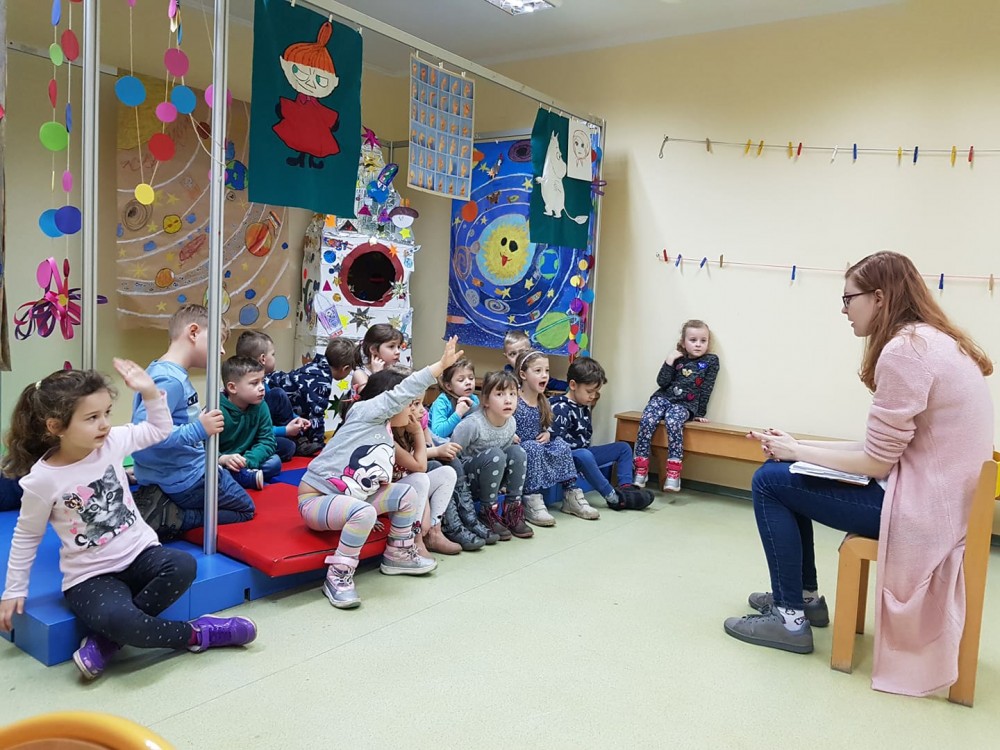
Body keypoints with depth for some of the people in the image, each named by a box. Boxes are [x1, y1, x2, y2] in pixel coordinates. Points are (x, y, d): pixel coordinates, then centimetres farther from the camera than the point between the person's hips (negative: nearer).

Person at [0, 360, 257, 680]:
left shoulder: (112, 441, -4)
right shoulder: (42, 480, -13)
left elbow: (160, 430, 12)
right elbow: (26, 537, 2)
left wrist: (150, 392, -3)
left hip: (139, 554, 4)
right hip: (90, 575, -4)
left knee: (182, 566, -29)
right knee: (120, 620, -36)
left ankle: (104, 641, -15)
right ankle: (196, 634, -9)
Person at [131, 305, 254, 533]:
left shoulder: (161, 370, 5)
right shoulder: (170, 380, -25)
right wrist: (199, 430, -30)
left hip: (165, 475, 9)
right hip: (186, 479, -9)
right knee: (245, 510, 13)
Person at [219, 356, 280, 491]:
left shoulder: (260, 407, -6)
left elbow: (267, 441, -8)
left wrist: (246, 461, -25)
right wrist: (223, 459, -41)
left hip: (244, 462, 4)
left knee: (275, 461, -17)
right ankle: (249, 477, -32)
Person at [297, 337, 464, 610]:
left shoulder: (387, 440, 13)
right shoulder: (364, 411, -10)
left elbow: (380, 484, 7)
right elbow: (402, 392, -23)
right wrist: (441, 365, -25)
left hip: (349, 497, 9)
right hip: (315, 498, -9)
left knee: (407, 494, 4)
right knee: (365, 512, -37)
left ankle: (398, 555, 19)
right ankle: (338, 575, -19)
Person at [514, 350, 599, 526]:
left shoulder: (543, 402, 8)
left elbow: (549, 424, 19)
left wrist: (548, 433, -1)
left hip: (539, 445, 7)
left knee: (562, 445, -16)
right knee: (534, 449, -35)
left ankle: (571, 493, -12)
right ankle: (532, 500, -37)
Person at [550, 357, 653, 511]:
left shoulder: (584, 407, 11)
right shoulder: (561, 408, -18)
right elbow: (557, 440, -27)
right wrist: (582, 445, -19)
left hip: (583, 452, 10)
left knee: (623, 448, 11)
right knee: (584, 455, -42)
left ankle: (626, 487, -9)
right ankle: (613, 497, -30)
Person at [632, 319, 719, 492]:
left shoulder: (711, 361, 7)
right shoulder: (677, 358, 13)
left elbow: (706, 390, 4)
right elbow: (662, 382, 3)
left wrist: (700, 414, 1)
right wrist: (669, 361, -5)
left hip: (684, 404, -3)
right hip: (663, 397, 3)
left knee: (673, 422, -34)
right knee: (646, 420, -26)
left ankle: (673, 474, -33)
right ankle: (641, 469, -23)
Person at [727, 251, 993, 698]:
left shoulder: (904, 349, -21)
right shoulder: (933, 340, 10)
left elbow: (876, 463, -20)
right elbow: (886, 447, 10)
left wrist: (797, 451, -6)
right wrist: (800, 447, 6)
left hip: (918, 507, -10)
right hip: (933, 493, 10)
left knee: (770, 482, -5)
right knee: (786, 471, 15)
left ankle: (791, 619, 5)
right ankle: (806, 596, 26)